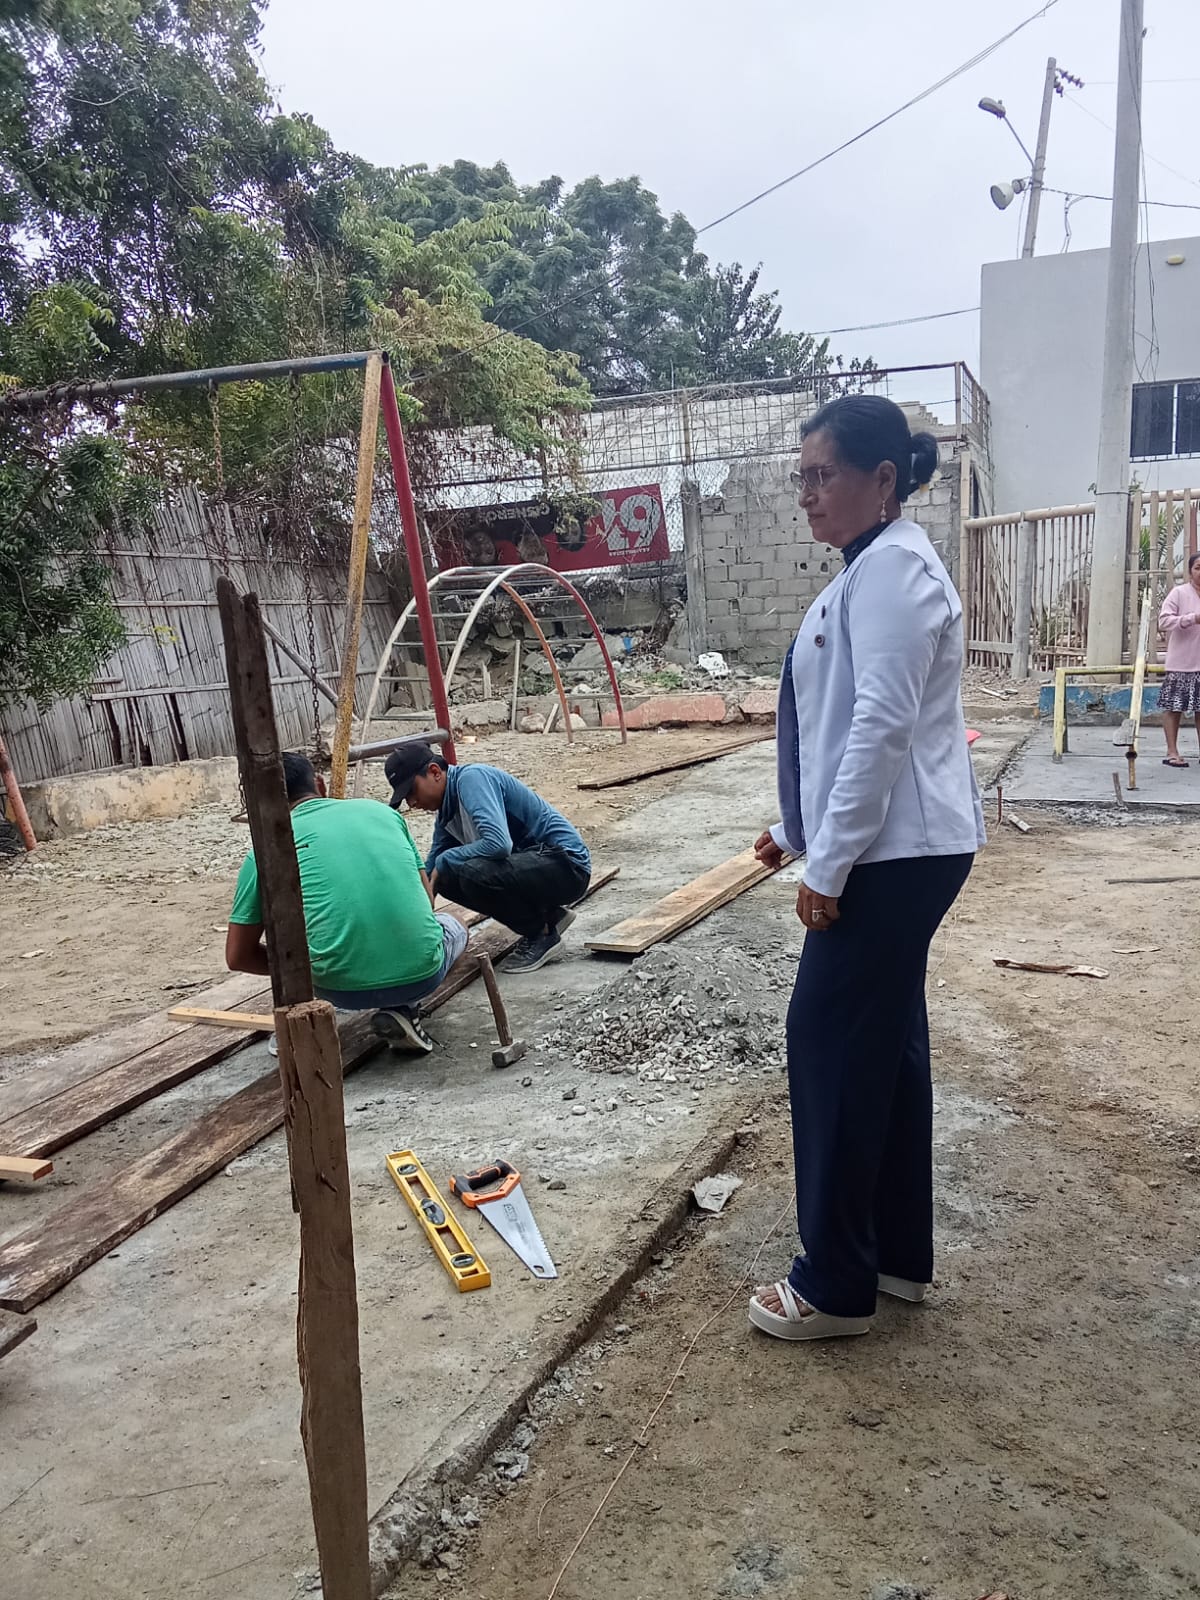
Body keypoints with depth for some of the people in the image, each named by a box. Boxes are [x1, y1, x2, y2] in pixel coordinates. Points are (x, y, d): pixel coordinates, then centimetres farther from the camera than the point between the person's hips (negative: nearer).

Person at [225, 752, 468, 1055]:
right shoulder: (381, 810, 14)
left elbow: (238, 957, 10)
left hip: (343, 988, 0)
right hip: (422, 975, 0)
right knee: (453, 926, 35)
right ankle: (400, 1010, 10)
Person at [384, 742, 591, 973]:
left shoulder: (471, 778, -17)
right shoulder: (447, 812, 10)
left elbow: (498, 843, -32)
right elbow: (430, 876, 16)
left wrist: (444, 861, -16)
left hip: (567, 864, -10)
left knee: (474, 873, -30)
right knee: (448, 877, 4)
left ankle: (542, 936, -4)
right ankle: (546, 916, 13)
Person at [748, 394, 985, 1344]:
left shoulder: (892, 566, -15)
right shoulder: (871, 568, 17)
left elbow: (883, 727, -23)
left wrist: (828, 864, -20)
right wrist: (800, 831, 22)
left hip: (896, 852, -10)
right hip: (893, 849, 10)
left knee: (834, 1042, -2)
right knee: (885, 1042, 15)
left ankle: (837, 1285, 13)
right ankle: (900, 1254, 29)